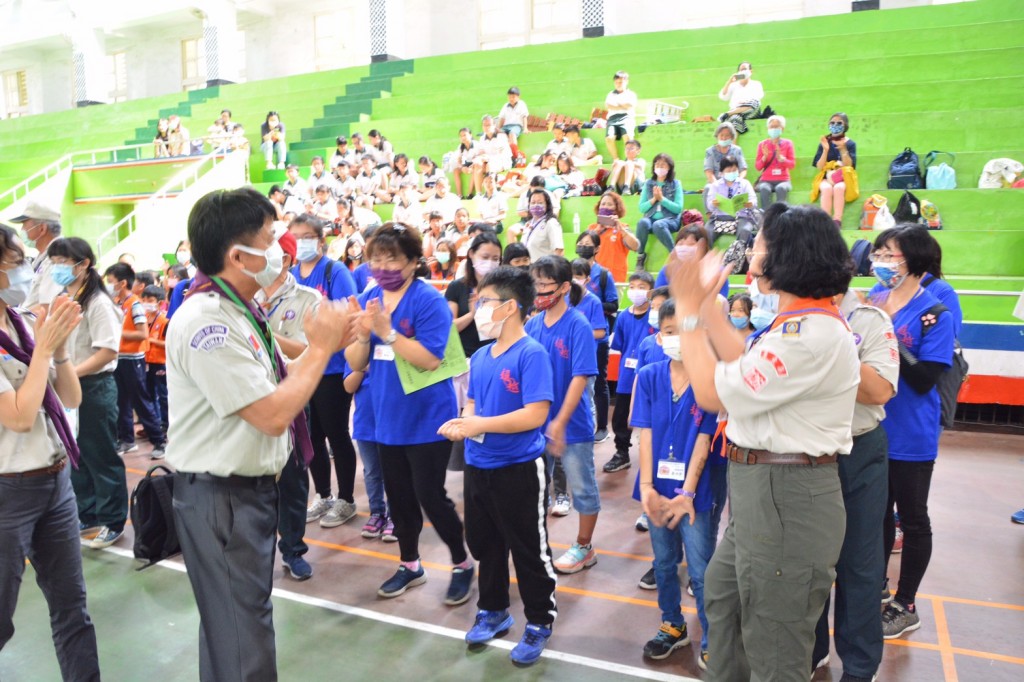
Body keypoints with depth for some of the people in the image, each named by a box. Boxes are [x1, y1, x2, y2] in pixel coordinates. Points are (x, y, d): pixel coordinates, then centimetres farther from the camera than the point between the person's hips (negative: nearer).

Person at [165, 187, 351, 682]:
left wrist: (324, 345, 3)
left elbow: (275, 385, 12)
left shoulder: (236, 313, 7)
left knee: (232, 628, 24)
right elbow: (274, 415, -26)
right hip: (220, 498, -10)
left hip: (253, 488, 10)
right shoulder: (206, 321, -24)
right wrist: (320, 347, -15)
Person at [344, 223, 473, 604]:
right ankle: (410, 565, 36)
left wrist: (387, 331, -28)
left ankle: (462, 564, 21)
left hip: (426, 418, -6)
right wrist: (363, 335, -17)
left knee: (430, 496, -1)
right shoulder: (368, 299, 4)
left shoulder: (429, 300, -15)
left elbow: (430, 359, -24)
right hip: (388, 417, 7)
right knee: (398, 496, 17)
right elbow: (356, 364, 2)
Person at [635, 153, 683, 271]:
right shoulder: (648, 184, 12)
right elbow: (641, 208, 8)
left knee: (658, 225, -38)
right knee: (642, 222, -34)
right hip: (651, 218, 2)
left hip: (670, 220, -2)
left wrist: (662, 198, -11)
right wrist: (654, 199, -7)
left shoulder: (676, 184, 6)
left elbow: (678, 208, -3)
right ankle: (640, 255, -20)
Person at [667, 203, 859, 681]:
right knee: (722, 594, 30)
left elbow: (712, 393, -22)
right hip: (761, 488, 11)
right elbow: (744, 364, 14)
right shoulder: (806, 320, 9)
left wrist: (688, 313, -12)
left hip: (784, 495, -11)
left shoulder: (810, 333, -26)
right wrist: (707, 304, 11)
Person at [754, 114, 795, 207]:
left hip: (783, 180, 0)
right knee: (764, 189, -36)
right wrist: (764, 157, -14)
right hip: (766, 180, 0)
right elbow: (757, 167, 5)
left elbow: (792, 165, 2)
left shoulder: (787, 143, 8)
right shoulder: (763, 144, 8)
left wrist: (781, 158, -15)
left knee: (781, 188, -37)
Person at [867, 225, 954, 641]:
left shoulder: (935, 315, -14)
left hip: (910, 437, -5)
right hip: (870, 429, 5)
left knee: (912, 519, 11)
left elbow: (924, 379, -22)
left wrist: (887, 333, -27)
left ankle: (905, 606, 29)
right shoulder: (871, 299, 0)